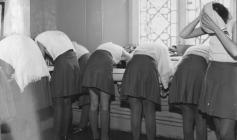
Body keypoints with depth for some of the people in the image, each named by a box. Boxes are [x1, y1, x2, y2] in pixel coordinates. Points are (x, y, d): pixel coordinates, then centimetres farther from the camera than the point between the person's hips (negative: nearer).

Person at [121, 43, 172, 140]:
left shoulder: (141, 47, 39)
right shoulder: (162, 48, 27)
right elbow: (165, 69, 12)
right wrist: (165, 86, 21)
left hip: (132, 67, 3)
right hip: (148, 69, -3)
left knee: (135, 112, 4)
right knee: (149, 113, 2)